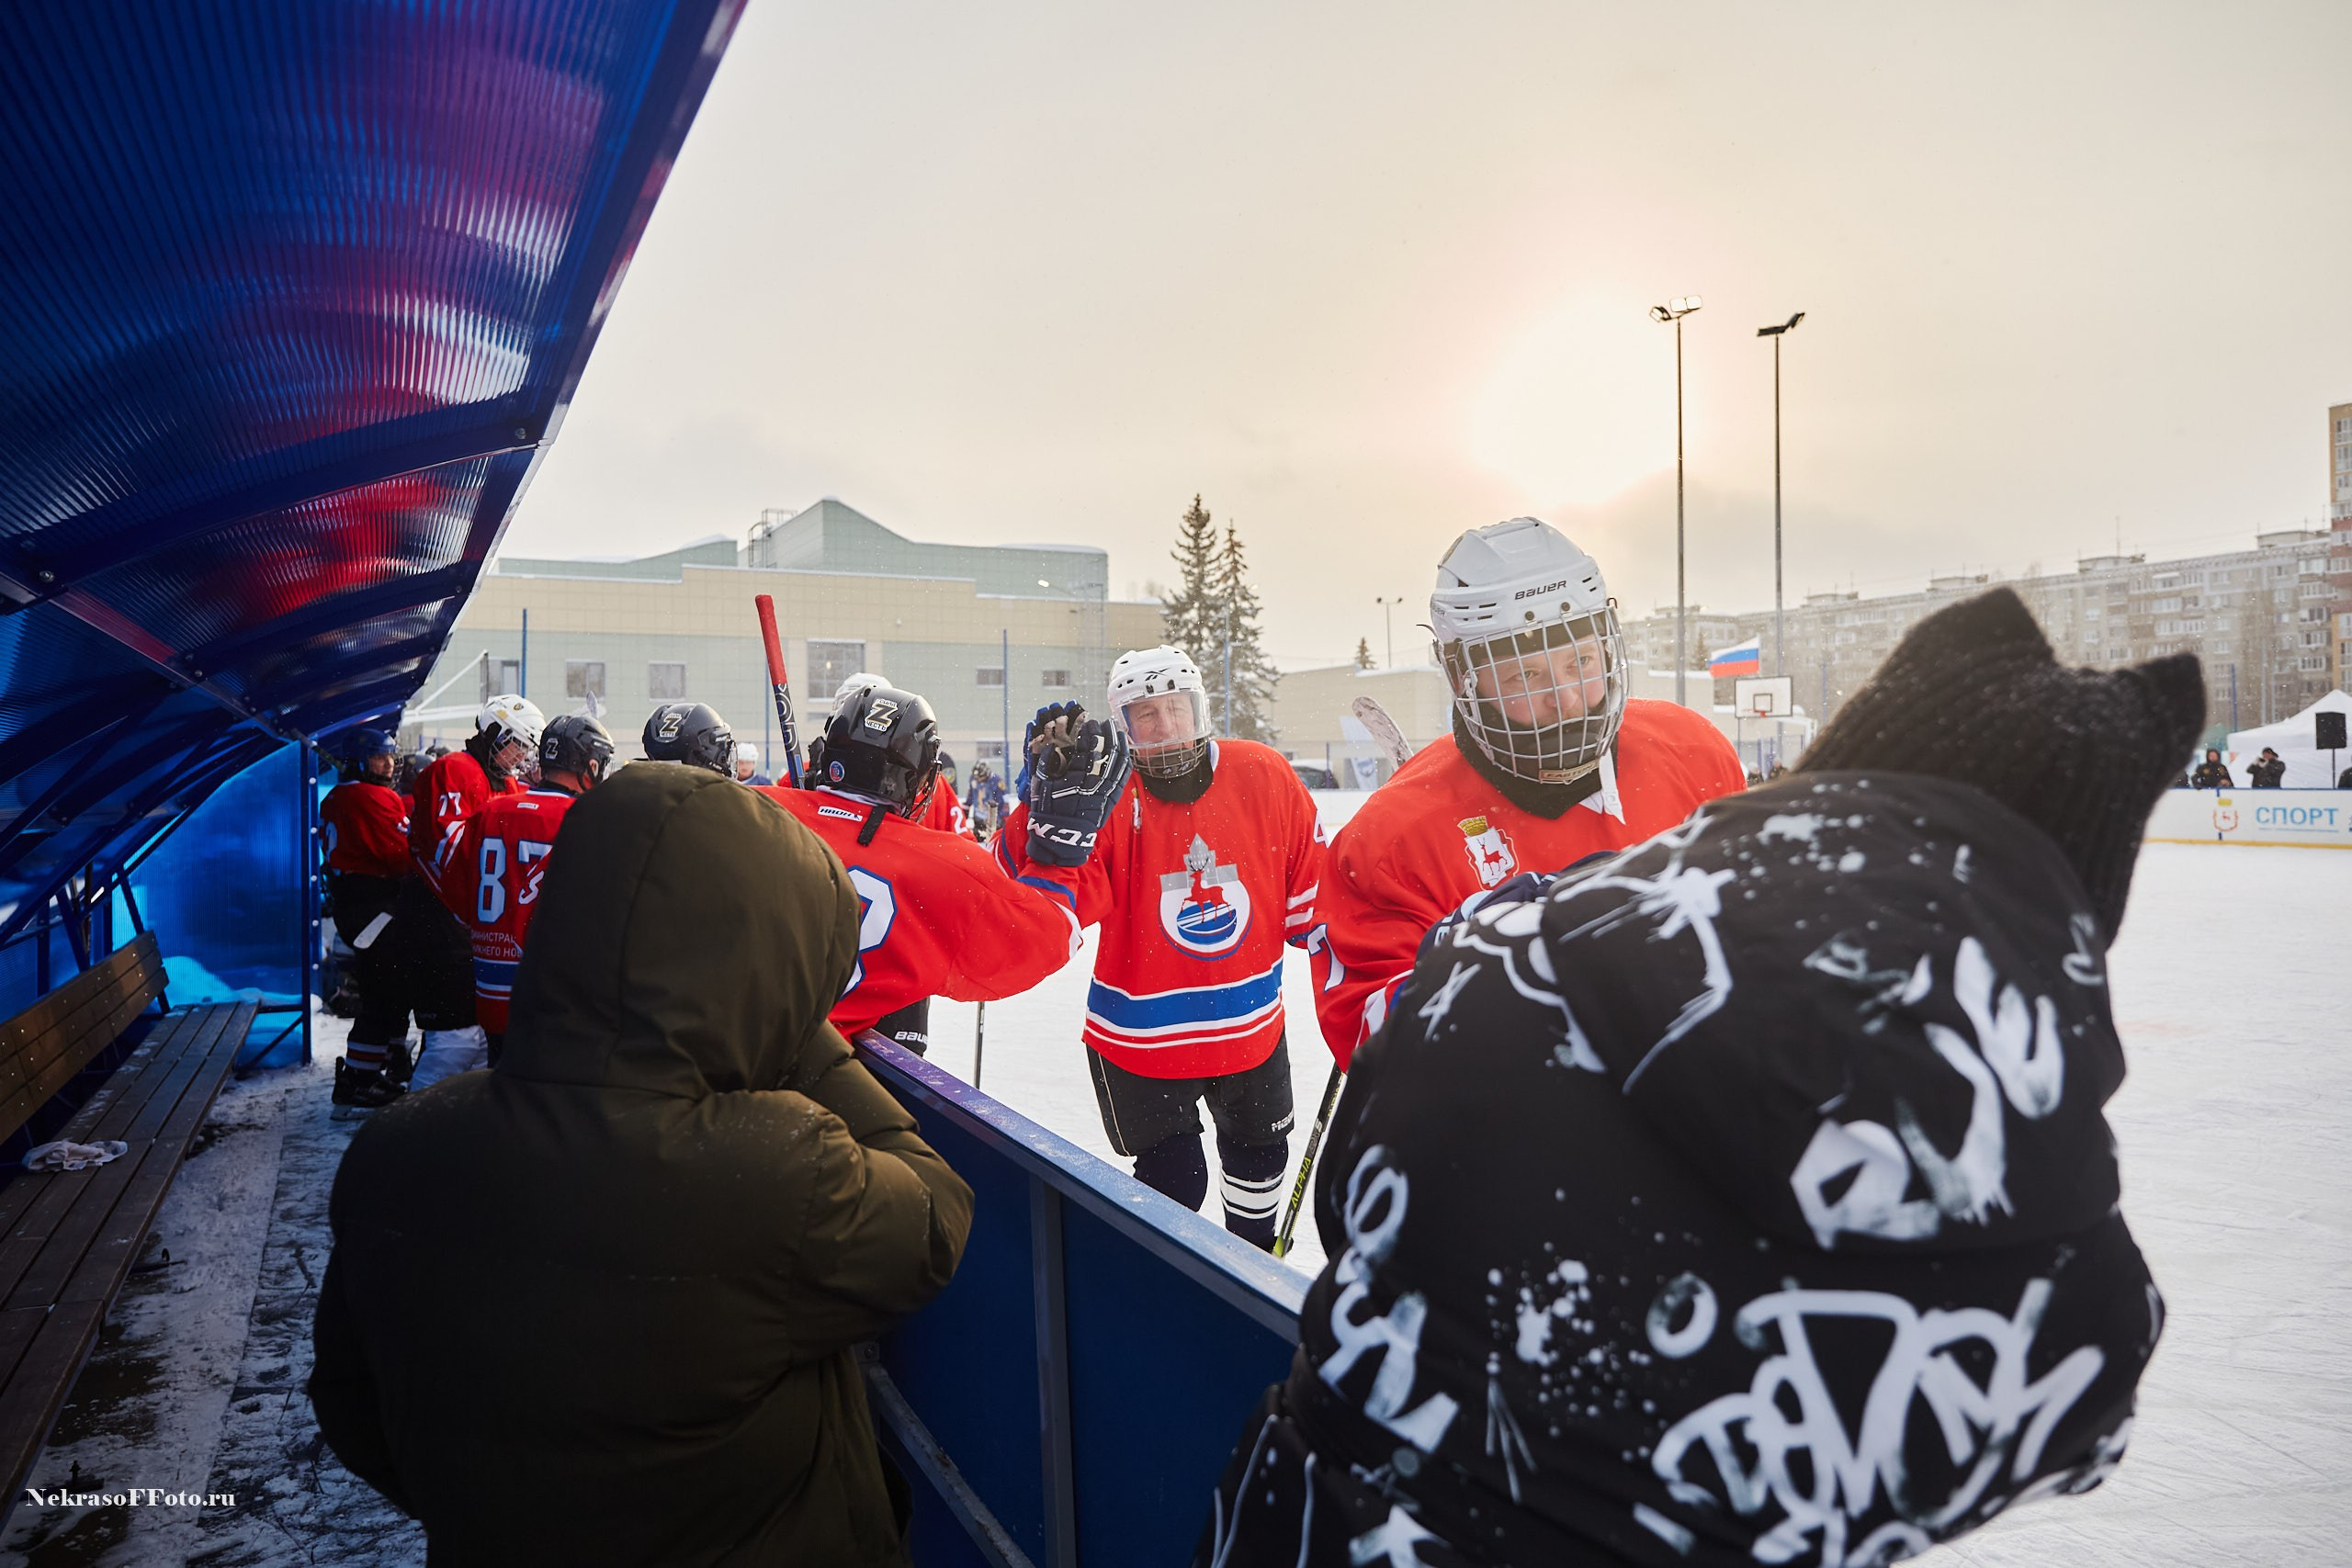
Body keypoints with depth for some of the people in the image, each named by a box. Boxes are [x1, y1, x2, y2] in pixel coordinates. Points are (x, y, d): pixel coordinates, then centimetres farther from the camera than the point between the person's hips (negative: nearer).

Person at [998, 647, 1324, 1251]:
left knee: (1259, 1157, 26)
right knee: (1174, 1181, 5)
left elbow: (1309, 885, 0)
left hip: (1251, 1028, 4)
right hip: (1139, 1038, -3)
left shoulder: (1264, 777, -12)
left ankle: (1256, 1255, 55)